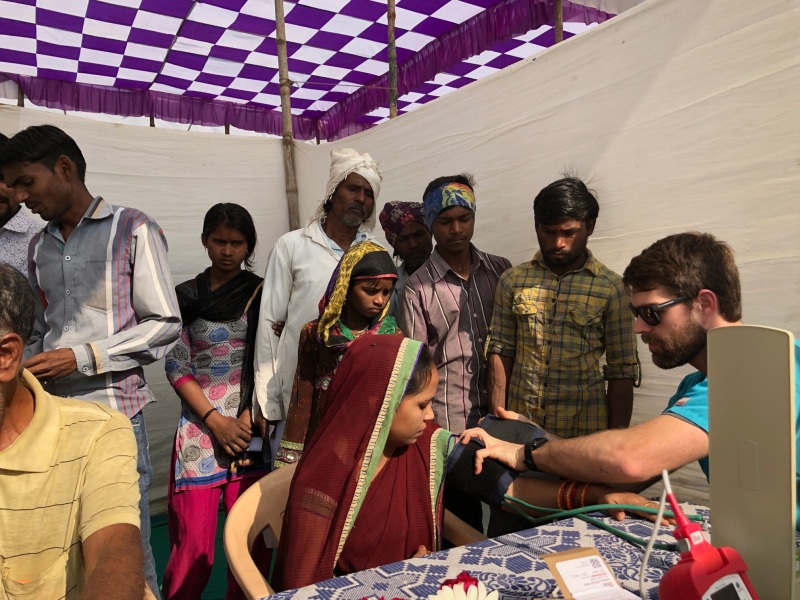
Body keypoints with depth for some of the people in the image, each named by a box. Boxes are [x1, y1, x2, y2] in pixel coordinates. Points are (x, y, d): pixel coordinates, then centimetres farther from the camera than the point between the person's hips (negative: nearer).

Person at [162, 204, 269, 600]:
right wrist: (216, 420, -7)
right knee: (192, 539, -2)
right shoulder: (185, 296, 7)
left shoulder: (262, 293, 5)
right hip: (201, 426, 0)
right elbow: (176, 366, 2)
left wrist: (247, 418, -8)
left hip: (251, 424, 0)